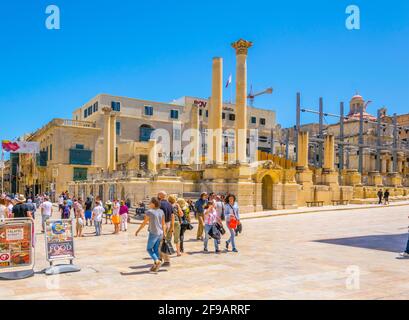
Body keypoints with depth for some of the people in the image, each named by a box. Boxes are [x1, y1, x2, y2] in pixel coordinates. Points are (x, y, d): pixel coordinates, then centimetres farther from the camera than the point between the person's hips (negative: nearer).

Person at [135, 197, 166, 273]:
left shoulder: (149, 212, -15)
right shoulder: (161, 211, 2)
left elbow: (144, 223, -9)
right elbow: (163, 224, 5)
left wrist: (138, 231, 3)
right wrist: (164, 233, 13)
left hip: (153, 233, -6)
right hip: (160, 233, 6)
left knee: (149, 249, 8)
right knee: (156, 249, 15)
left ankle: (157, 261, -10)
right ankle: (155, 266, 18)